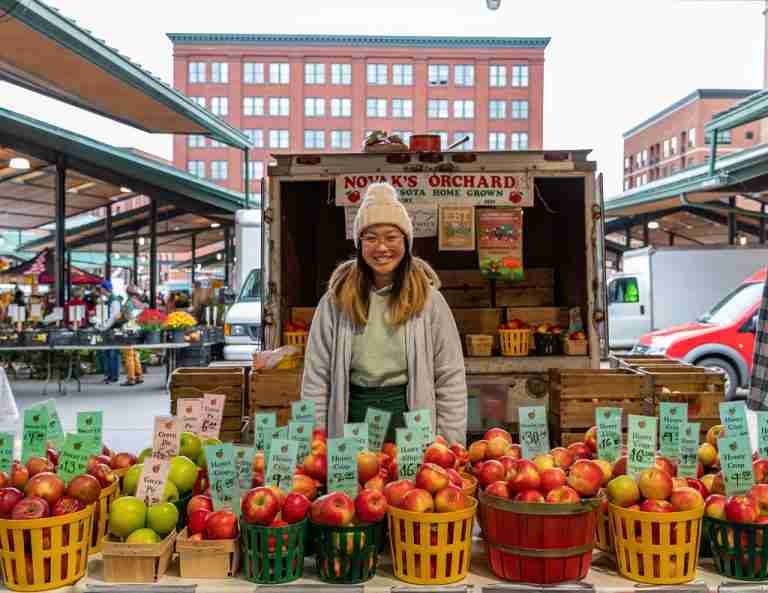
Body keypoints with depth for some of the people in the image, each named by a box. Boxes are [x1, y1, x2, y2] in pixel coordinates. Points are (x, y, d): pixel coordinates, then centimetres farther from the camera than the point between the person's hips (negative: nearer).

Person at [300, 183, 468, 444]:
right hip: (353, 420, 1)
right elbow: (316, 378, 0)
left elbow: (451, 379, -2)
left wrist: (451, 449, -5)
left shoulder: (428, 298, -3)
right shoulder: (335, 301, -2)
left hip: (413, 423, 0)